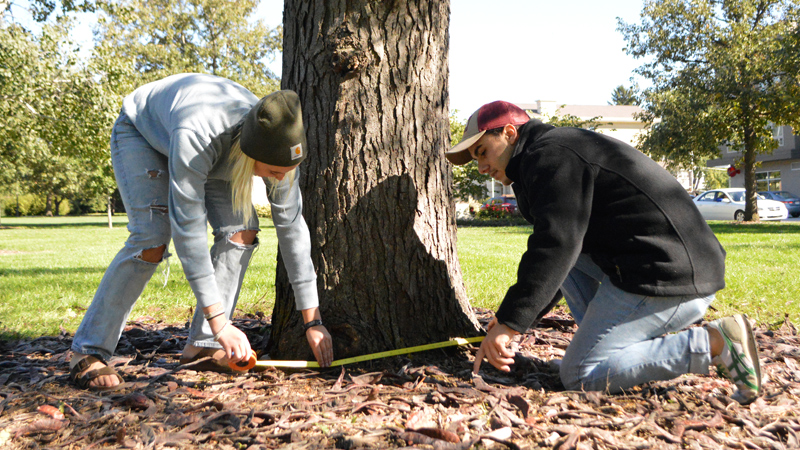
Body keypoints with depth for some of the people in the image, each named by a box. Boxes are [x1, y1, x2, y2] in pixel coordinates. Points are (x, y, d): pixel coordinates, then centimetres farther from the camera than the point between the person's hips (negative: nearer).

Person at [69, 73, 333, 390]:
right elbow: (187, 230, -43)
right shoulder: (195, 137, -46)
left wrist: (312, 321, -22)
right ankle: (87, 352, -10)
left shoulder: (280, 149, -29)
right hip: (140, 129, -5)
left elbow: (292, 227, -23)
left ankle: (201, 344, -6)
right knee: (152, 239, -24)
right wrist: (220, 322, -41)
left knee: (242, 230, -16)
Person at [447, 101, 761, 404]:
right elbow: (563, 243, 29)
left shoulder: (548, 155, -9)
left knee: (579, 375, -5)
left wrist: (510, 322, -21)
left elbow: (556, 244, -23)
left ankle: (715, 343, -9)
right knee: (562, 252, 21)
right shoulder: (562, 155, 24)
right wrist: (515, 315, 26)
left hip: (666, 281, -10)